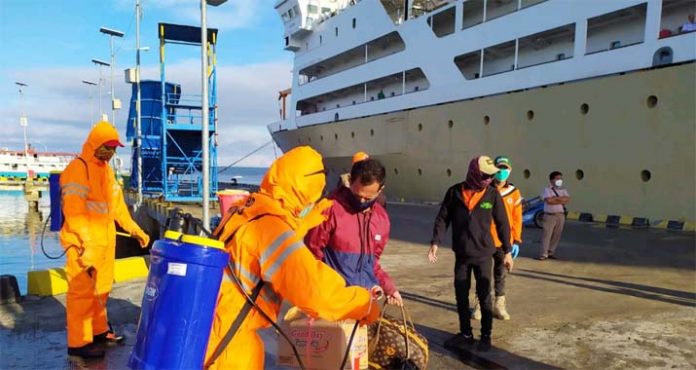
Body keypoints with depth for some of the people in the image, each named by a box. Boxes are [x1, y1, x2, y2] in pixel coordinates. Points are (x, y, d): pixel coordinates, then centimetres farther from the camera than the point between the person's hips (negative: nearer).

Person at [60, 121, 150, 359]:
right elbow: (74, 211, -21)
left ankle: (98, 331, 32)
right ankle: (78, 342, 8)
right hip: (84, 244, -9)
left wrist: (135, 230, 17)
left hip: (105, 240, 9)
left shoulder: (106, 169, 14)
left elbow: (117, 203, 19)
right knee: (82, 292, -2)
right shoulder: (78, 168, -14)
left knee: (102, 290, 18)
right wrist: (87, 244, -27)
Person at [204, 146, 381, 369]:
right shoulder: (270, 225, -25)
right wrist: (364, 303, -19)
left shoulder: (251, 208, 3)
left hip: (221, 320, 9)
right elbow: (314, 288, -32)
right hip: (223, 330, -9)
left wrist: (309, 218, 30)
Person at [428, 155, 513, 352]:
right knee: (461, 296, 10)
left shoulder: (493, 194, -7)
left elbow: (502, 224, 0)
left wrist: (507, 251, 0)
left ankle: (486, 336, 22)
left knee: (484, 296, 7)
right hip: (461, 254, 2)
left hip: (483, 255, -1)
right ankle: (465, 334, 26)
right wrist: (435, 242, -9)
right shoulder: (455, 192, -6)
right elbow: (443, 218, 0)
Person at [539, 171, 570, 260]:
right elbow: (549, 201, -17)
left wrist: (556, 198, -11)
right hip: (550, 215, -5)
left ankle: (551, 253, 15)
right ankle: (544, 254, -3)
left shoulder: (563, 190, 13)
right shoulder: (547, 189, -2)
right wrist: (561, 200, -7)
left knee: (556, 235, 6)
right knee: (547, 235, -5)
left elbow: (567, 199, -4)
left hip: (561, 215, 5)